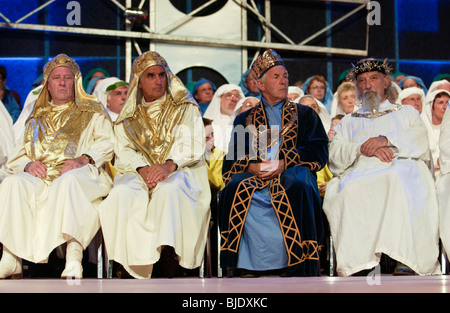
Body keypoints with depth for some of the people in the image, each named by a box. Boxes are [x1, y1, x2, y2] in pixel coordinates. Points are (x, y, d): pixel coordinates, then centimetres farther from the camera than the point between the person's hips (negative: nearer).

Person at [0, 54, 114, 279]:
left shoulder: (92, 111, 22)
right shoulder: (37, 118, 30)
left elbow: (106, 142, 5)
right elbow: (19, 154, 20)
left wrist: (83, 159, -15)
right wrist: (29, 164, -5)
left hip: (78, 174, -3)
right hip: (40, 175, 3)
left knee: (69, 181, -40)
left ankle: (73, 260, -50)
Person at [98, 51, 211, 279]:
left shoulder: (185, 108, 12)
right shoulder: (128, 118, 19)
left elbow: (192, 145, -2)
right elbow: (124, 151, 5)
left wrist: (169, 165, -22)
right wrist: (142, 169, -17)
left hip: (179, 171, -2)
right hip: (139, 173, 2)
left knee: (169, 190, -38)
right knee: (120, 194, -31)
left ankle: (168, 256, -41)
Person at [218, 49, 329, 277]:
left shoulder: (305, 114, 23)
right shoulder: (245, 119, 25)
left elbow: (319, 151, 7)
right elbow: (232, 158, 12)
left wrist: (283, 163, -10)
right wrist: (251, 166, -12)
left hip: (292, 173, -1)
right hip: (254, 177, 1)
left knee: (298, 187, -38)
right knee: (234, 187, -34)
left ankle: (301, 270, -34)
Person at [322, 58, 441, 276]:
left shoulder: (407, 113, 30)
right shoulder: (348, 122, 33)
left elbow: (420, 143, 8)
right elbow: (334, 158, 13)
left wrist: (386, 140, -8)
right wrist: (362, 148, -6)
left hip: (401, 169, -1)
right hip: (358, 173, 1)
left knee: (397, 179, -39)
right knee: (350, 190, -36)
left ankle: (405, 262, -42)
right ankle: (359, 263, -39)